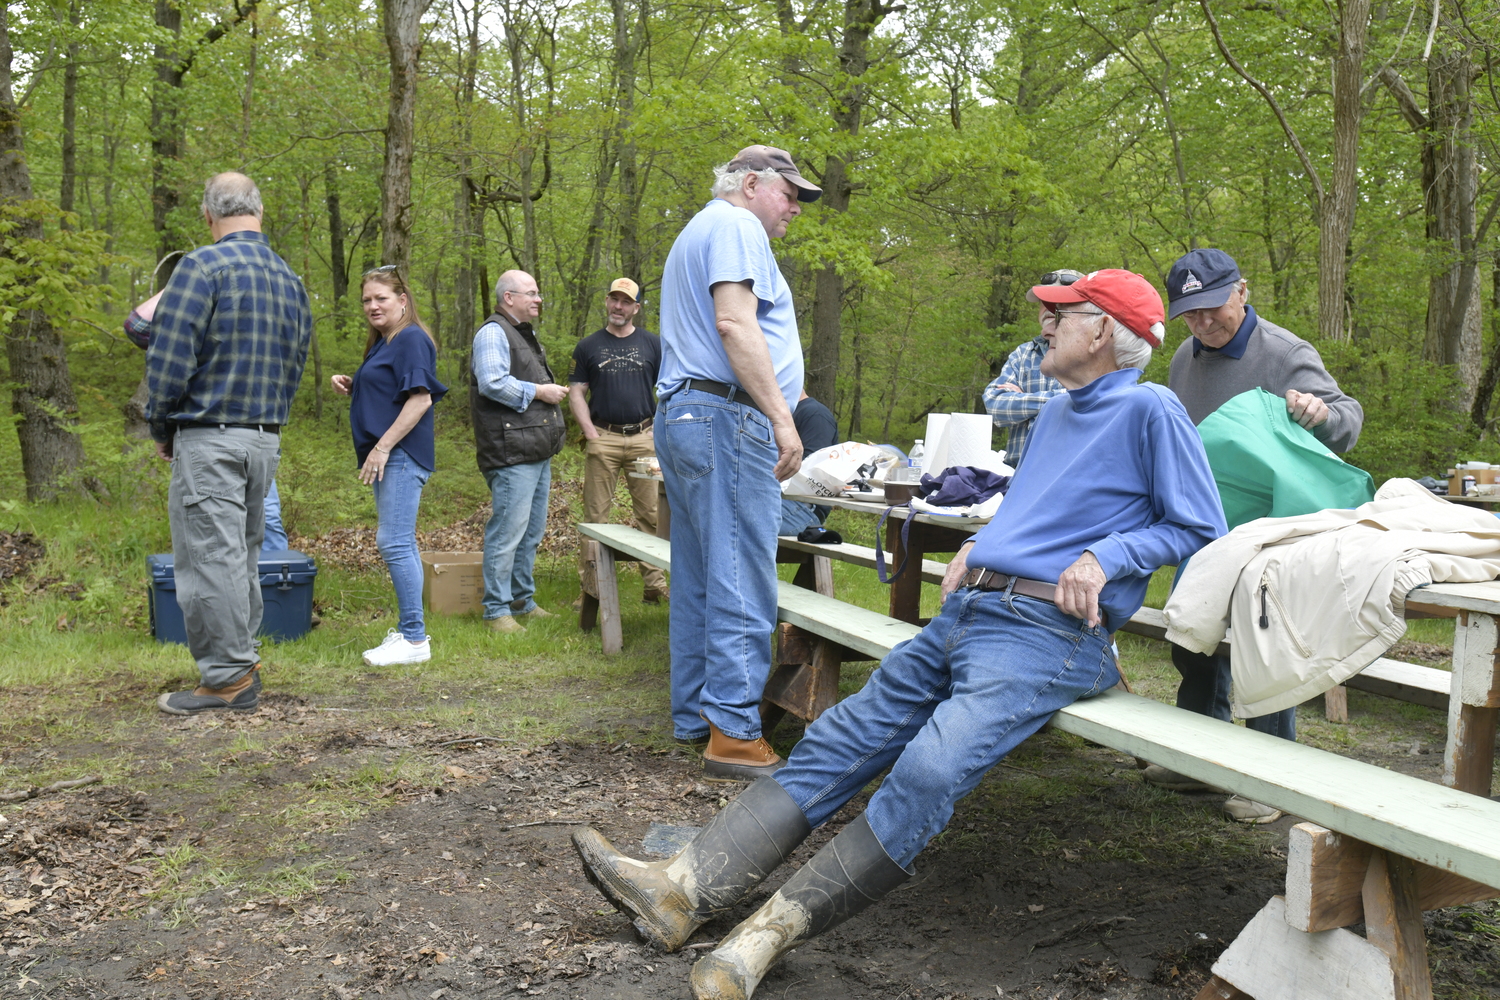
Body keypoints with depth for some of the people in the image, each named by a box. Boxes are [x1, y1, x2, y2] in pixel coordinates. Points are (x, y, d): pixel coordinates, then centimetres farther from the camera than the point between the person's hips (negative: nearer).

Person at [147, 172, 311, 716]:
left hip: (209, 440, -7)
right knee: (243, 554, 16)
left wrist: (162, 428, 0)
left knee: (210, 557, -2)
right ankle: (243, 663, 24)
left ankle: (227, 679, 1)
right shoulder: (291, 280, 11)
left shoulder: (202, 267, -11)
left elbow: (169, 356, -14)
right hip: (266, 440, 7)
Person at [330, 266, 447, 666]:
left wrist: (382, 447, -21)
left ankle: (415, 640, -9)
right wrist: (351, 387, 9)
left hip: (402, 457, -10)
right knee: (400, 544, 13)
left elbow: (420, 398, -20)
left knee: (394, 543, -12)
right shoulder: (383, 342, 18)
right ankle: (411, 630, 21)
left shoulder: (411, 339, -12)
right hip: (388, 458, 11)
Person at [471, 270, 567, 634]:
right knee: (508, 530, -10)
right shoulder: (493, 333, -9)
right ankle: (496, 610, -4)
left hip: (538, 451, 10)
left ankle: (523, 601, 25)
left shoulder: (524, 333, 24)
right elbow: (492, 383, -22)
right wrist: (539, 391, -15)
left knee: (532, 531, 15)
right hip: (512, 453, -10)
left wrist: (551, 390, 16)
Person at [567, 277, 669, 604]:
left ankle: (655, 584, 4)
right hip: (603, 439, 0)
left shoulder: (653, 344, 11)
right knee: (595, 516, 0)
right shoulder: (588, 346, 11)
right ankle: (589, 585, 3)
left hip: (644, 438, 0)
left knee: (652, 514, -1)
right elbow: (576, 392, 9)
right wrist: (590, 432, -4)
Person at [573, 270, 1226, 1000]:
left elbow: (1199, 528, -3)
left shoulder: (1150, 410, -1)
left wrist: (1107, 557, -15)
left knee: (929, 768, -29)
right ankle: (686, 889, -7)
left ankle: (774, 930, -23)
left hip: (1047, 632, -8)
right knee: (841, 739, -3)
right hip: (966, 614, 9)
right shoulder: (1055, 411, 24)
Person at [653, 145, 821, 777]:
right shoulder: (736, 226, -5)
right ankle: (734, 732, -10)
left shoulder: (698, 231, 29)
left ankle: (694, 715, 17)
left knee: (698, 581, 12)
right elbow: (734, 322, -18)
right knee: (742, 583, -11)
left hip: (679, 416, 11)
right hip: (726, 416, -11)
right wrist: (782, 417, -20)